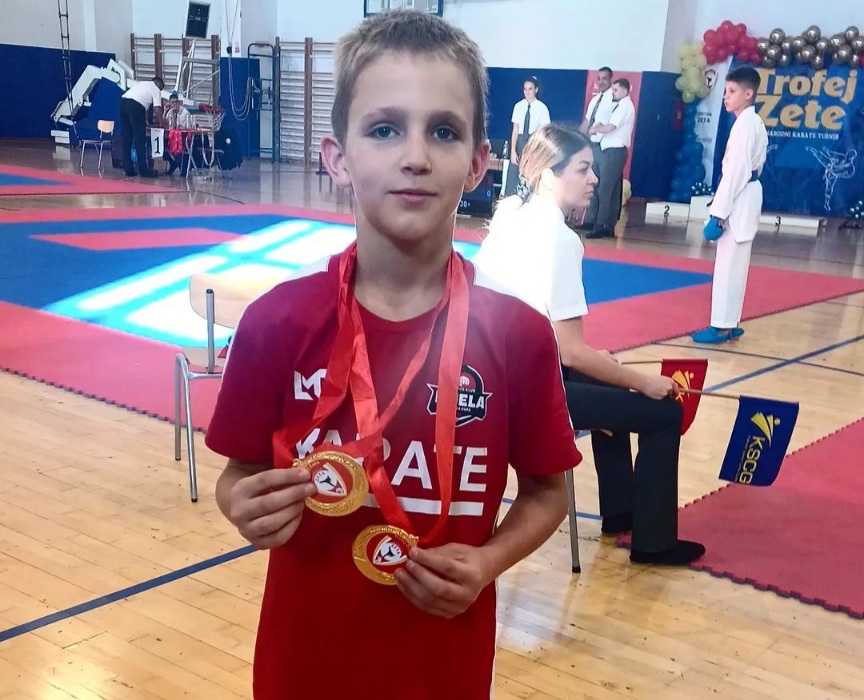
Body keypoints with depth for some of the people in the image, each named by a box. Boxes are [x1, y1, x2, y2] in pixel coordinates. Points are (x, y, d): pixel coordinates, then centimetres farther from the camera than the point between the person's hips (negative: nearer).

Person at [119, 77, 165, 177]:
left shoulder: (142, 84, 33)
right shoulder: (156, 89, 12)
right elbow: (157, 109, 2)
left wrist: (145, 121, 41)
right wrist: (162, 123, 15)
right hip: (135, 106, -7)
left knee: (126, 139, 9)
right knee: (140, 139, -1)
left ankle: (128, 170, 10)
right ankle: (144, 170, 0)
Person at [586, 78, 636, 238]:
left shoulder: (624, 106, -11)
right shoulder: (620, 105, 18)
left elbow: (610, 127, -20)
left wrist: (595, 129, -6)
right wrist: (598, 127, 3)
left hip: (614, 151, -10)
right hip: (613, 151, 10)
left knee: (605, 190, -12)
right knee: (613, 191, 8)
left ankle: (600, 227, -14)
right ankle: (609, 227, 10)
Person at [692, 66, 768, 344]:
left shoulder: (745, 124, -17)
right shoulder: (754, 122, 14)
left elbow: (735, 172, -21)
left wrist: (719, 213, -21)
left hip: (739, 201, -10)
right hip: (747, 198, 10)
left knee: (728, 265, -5)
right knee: (733, 265, 14)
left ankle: (722, 326, 1)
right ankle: (729, 324, 21)